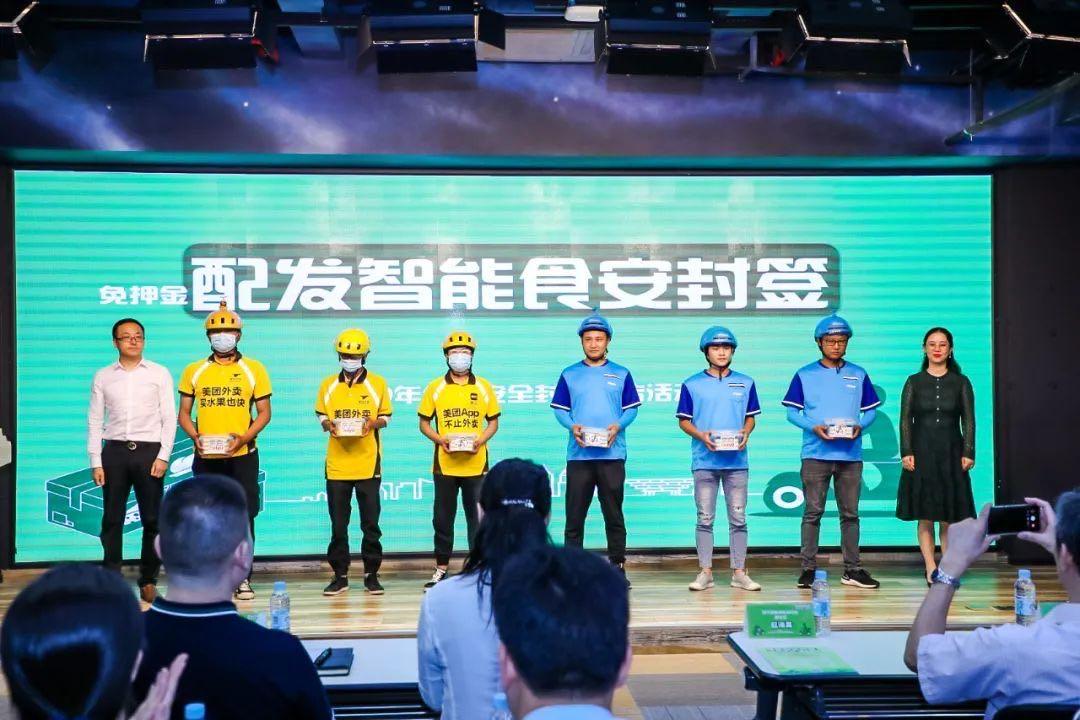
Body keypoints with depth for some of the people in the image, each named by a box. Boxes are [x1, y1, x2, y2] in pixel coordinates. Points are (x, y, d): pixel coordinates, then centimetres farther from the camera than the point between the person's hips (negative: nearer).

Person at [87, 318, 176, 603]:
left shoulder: (159, 374, 4)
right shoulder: (102, 377, 8)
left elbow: (169, 418, 1)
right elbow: (94, 421, 7)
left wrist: (163, 456, -7)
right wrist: (95, 462, 1)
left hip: (149, 451, -1)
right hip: (114, 451, 1)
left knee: (152, 520, 3)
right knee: (112, 519, 4)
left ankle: (148, 580, 14)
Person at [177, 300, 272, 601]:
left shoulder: (254, 369, 3)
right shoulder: (193, 371, 7)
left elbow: (264, 412, 3)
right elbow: (184, 413, 10)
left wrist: (244, 437, -13)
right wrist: (195, 437, -9)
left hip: (243, 456, -1)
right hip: (206, 458, 2)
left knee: (243, 517, 1)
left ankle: (242, 578, 10)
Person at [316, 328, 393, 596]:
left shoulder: (378, 383, 3)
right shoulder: (328, 385, 8)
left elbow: (385, 417, 7)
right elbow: (322, 416, 12)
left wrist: (372, 423, -14)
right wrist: (328, 425, -10)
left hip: (368, 463, -1)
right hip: (337, 463, 2)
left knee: (370, 523, 3)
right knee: (338, 524, 6)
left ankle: (371, 574, 13)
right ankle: (340, 575, 15)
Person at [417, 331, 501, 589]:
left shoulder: (483, 386, 6)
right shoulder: (435, 387, 5)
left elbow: (493, 422, 9)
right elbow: (424, 423, 8)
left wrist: (480, 440, -9)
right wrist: (440, 440, -10)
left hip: (476, 464, 0)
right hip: (444, 464, 0)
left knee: (477, 517, 3)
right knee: (442, 518, 7)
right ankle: (441, 569, 19)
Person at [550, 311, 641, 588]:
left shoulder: (621, 374, 9)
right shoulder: (569, 375, 9)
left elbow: (632, 408, 7)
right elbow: (559, 409, 8)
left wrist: (618, 426, -12)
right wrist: (572, 426, -12)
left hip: (612, 454, 0)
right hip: (578, 454, 0)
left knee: (614, 514, 3)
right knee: (574, 514, 2)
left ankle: (618, 566, 12)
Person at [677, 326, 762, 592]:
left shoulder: (745, 383, 9)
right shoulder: (692, 384, 4)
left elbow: (751, 417, 13)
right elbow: (683, 420, 5)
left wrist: (745, 433, -9)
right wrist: (701, 436, -13)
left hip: (737, 461, 1)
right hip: (705, 461, -1)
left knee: (738, 518, 3)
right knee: (705, 518, 2)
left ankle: (739, 572, 10)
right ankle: (705, 572, 9)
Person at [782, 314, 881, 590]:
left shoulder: (858, 375, 10)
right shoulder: (805, 375, 4)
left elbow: (870, 411, 11)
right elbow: (792, 412, 2)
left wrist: (860, 427, -9)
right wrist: (814, 427, -14)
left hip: (851, 455, 2)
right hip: (815, 454, -2)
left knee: (850, 513, 7)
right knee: (812, 512, -1)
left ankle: (852, 570, 14)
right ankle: (808, 568, 3)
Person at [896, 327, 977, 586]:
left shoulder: (961, 383, 7)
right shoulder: (914, 382, 7)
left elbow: (968, 420, 5)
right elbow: (905, 419, 3)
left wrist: (968, 453, -5)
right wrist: (906, 453, -7)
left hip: (950, 453, 0)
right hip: (922, 452, 0)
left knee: (949, 517, -1)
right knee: (925, 517, -3)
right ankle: (931, 568, -2)